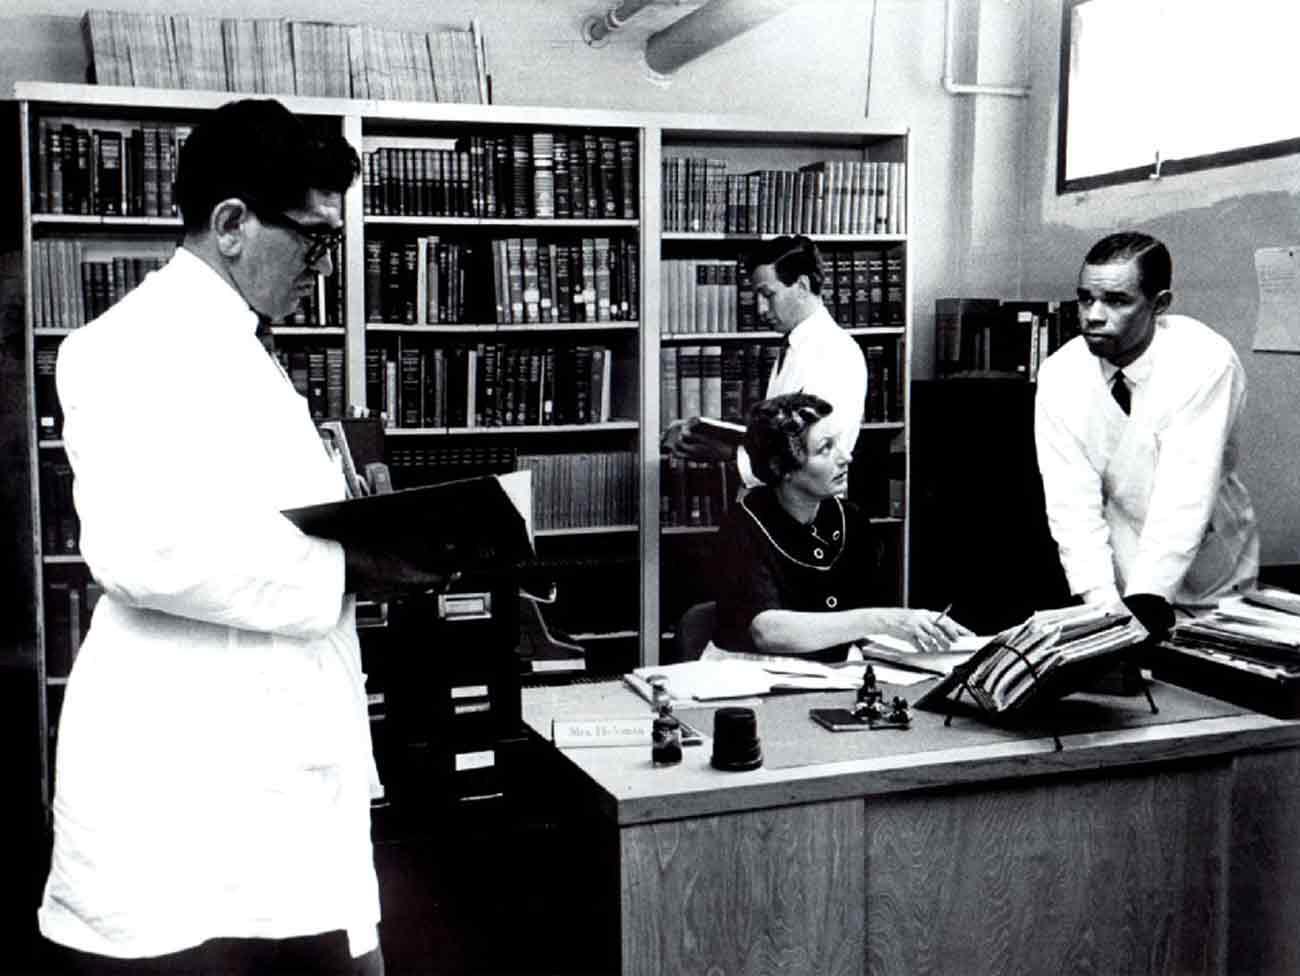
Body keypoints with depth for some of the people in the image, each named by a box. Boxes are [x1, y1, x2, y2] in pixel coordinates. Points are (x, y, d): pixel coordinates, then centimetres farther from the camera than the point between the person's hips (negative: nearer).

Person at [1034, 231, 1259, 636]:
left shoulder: (1204, 363, -17)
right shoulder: (1060, 376, -8)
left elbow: (1186, 497, -25)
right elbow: (1072, 504, -13)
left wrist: (1145, 599, -33)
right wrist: (1102, 603, -25)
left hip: (1209, 587, -2)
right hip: (1117, 583, 2)